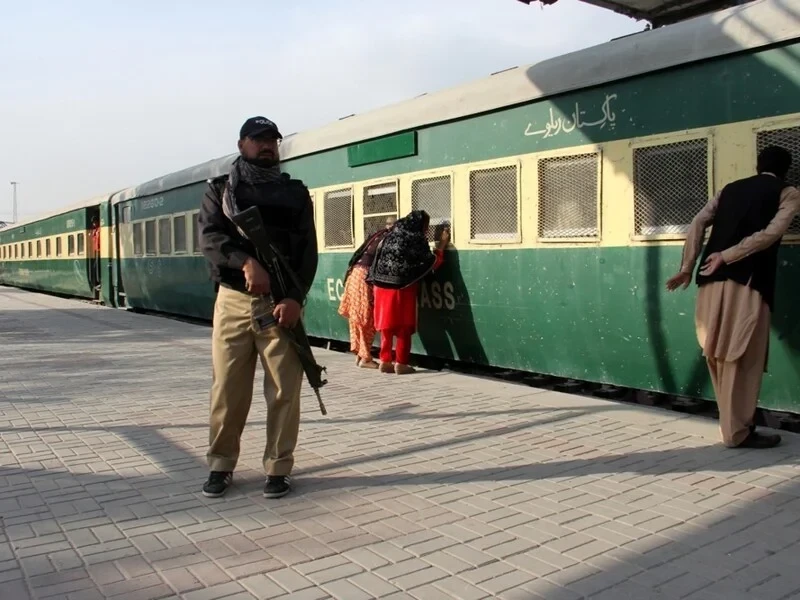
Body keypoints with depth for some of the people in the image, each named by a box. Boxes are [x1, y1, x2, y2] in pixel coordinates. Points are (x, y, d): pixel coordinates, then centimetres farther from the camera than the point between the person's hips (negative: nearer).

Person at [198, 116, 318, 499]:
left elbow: (307, 250, 1)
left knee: (283, 390, 0)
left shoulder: (296, 192, 10)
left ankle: (278, 469, 11)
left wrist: (296, 297, -14)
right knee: (227, 388, 5)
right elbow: (209, 237, -6)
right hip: (233, 300, 0)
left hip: (281, 302, 0)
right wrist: (246, 262, -24)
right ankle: (220, 465, 19)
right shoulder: (220, 189, 11)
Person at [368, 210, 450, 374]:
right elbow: (433, 263, -4)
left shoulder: (392, 234, 13)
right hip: (403, 287, -6)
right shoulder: (417, 239, -6)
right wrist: (442, 245, 5)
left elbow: (380, 255, 18)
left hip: (383, 284, 6)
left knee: (387, 324, 12)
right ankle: (401, 363, 4)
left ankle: (385, 361, 14)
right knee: (403, 327, 3)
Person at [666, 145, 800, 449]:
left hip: (713, 280, 5)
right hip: (747, 282, -5)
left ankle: (733, 423, 25)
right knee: (741, 359, 1)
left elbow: (698, 223, 9)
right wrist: (727, 256, -10)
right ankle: (738, 432, 7)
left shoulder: (730, 189, 20)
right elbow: (771, 233, -9)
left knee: (720, 355, 12)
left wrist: (686, 268, 7)